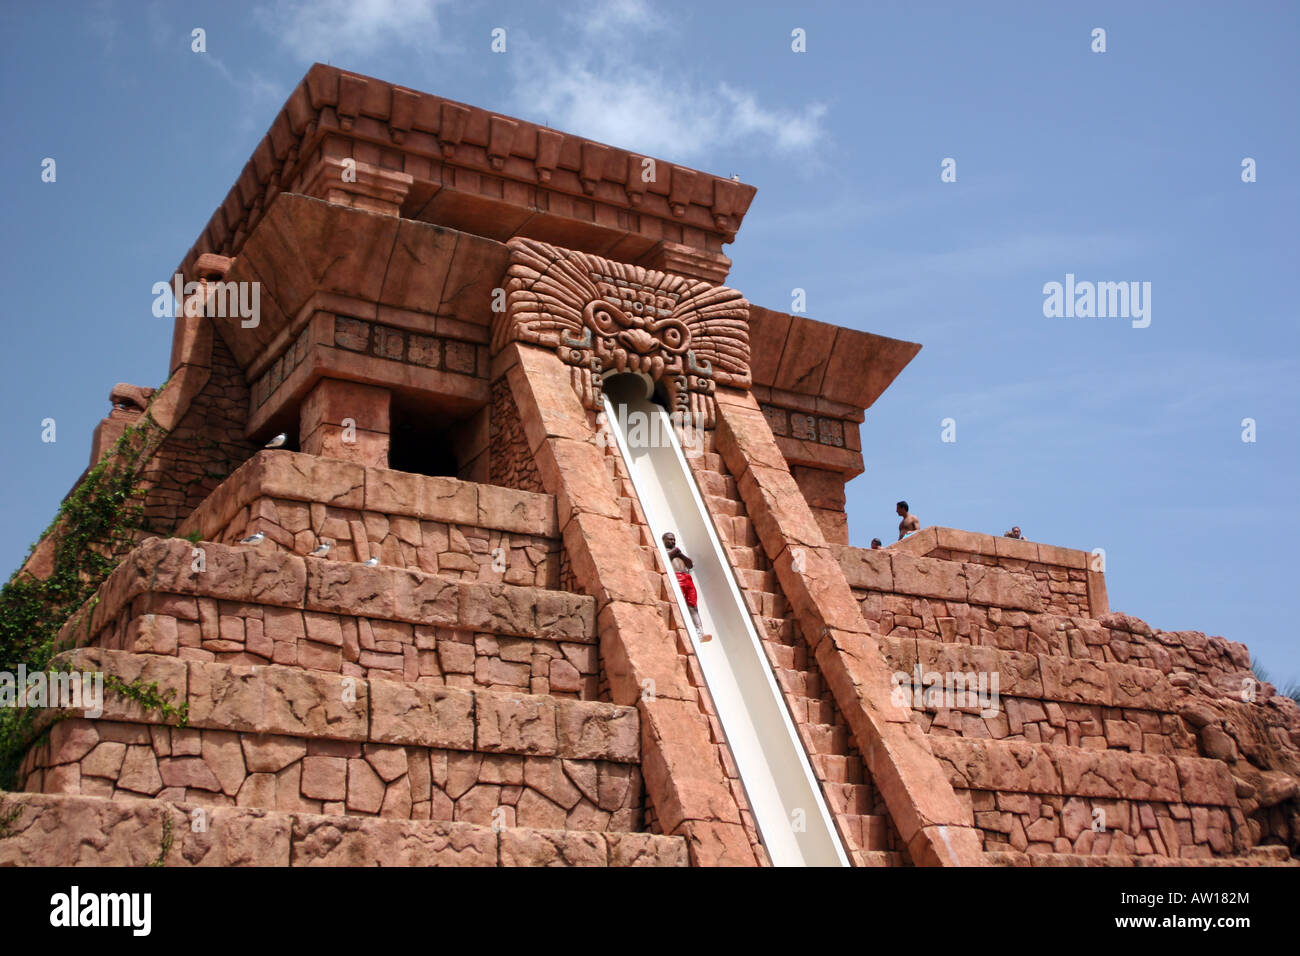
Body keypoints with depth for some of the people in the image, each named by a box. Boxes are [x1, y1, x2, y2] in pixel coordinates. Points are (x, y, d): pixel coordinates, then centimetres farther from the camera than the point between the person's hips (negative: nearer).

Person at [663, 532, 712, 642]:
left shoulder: (680, 551, 38)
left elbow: (691, 564, 25)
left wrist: (681, 554, 13)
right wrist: (673, 552, 8)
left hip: (687, 579, 6)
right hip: (675, 578, -6)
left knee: (693, 606, -10)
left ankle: (699, 633, -24)